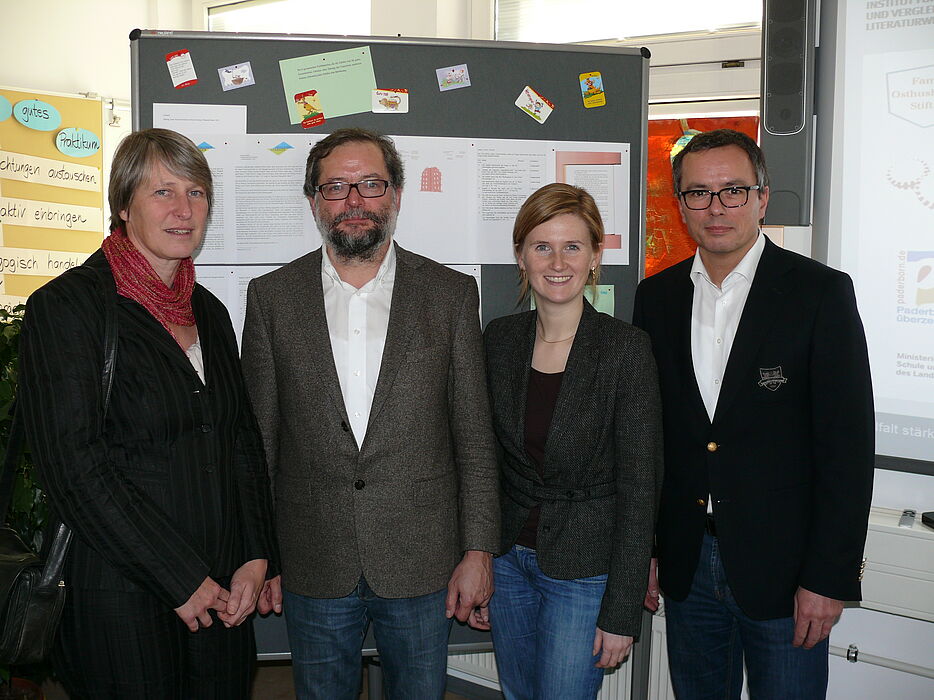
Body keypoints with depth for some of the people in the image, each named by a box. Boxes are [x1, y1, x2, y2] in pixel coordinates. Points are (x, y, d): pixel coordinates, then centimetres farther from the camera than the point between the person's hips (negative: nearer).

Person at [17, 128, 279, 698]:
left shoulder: (209, 310, 11)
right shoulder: (66, 304, -9)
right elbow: (75, 466, -16)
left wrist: (257, 557, -1)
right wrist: (181, 578, -15)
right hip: (124, 602, -6)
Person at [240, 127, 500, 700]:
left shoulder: (451, 294, 0)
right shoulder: (272, 297, 1)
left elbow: (474, 435, 0)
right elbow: (259, 437, 4)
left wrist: (479, 550, -3)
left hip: (422, 566, 0)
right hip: (313, 567, 1)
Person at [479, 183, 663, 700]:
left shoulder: (626, 348, -13)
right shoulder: (500, 339, 1)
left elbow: (639, 488, -12)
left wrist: (622, 612, -13)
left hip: (584, 571, -4)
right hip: (508, 559, 5)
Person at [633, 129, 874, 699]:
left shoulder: (822, 293, -9)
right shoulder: (656, 297, 5)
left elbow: (848, 444, -10)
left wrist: (829, 577, -13)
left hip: (782, 567, -4)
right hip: (686, 564, 4)